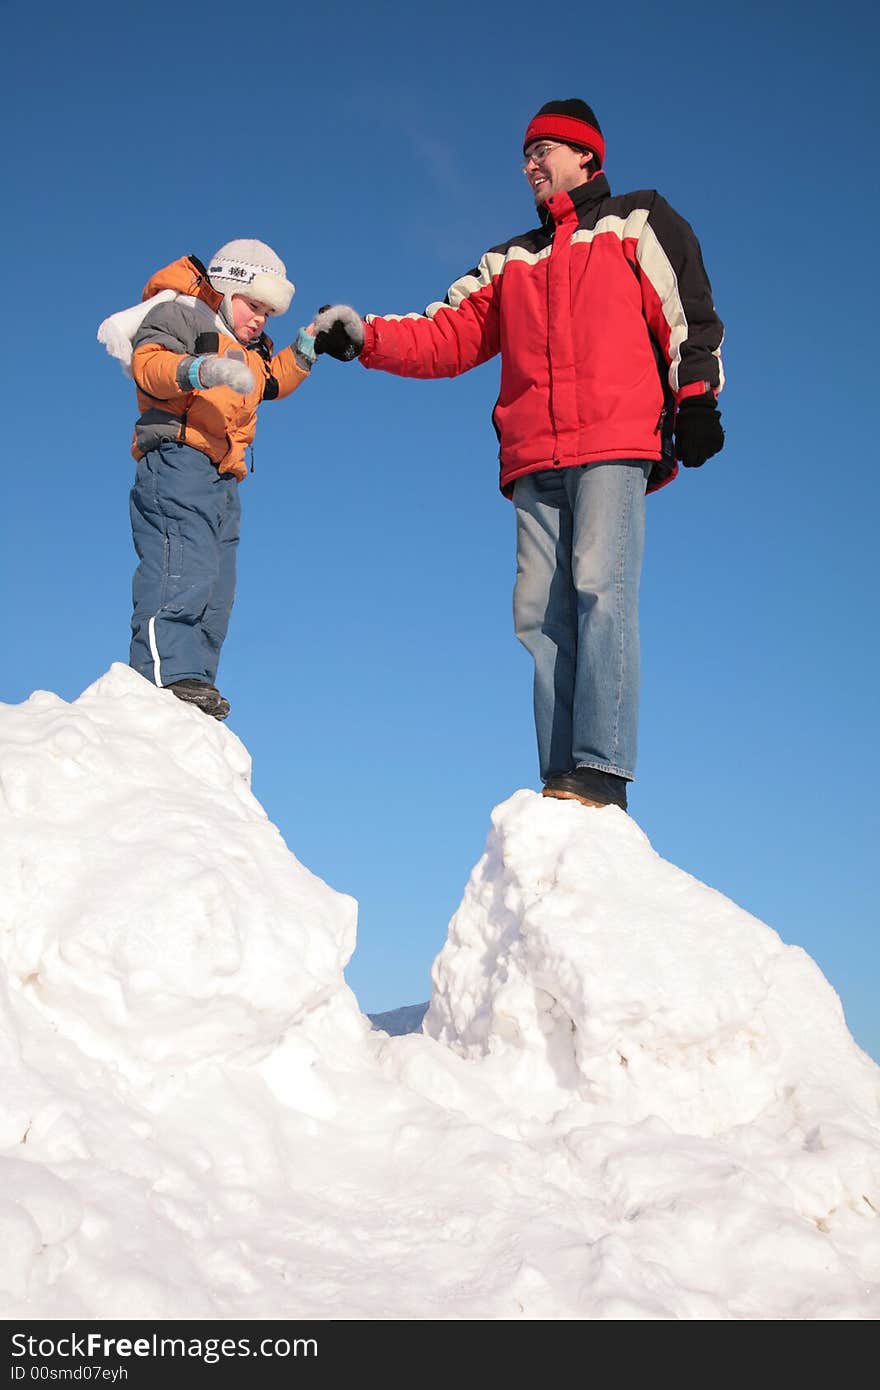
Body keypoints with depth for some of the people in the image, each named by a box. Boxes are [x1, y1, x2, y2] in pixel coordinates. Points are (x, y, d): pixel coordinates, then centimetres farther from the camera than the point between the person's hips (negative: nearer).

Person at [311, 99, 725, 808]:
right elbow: (451, 336, 19)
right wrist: (367, 337, 4)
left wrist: (698, 402, -5)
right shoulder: (513, 260, 29)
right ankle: (560, 784, -8)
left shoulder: (639, 222, 17)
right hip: (536, 461, 5)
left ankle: (601, 771, -25)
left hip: (617, 443, -5)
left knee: (601, 587, -19)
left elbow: (689, 313, 7)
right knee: (542, 612, -6)